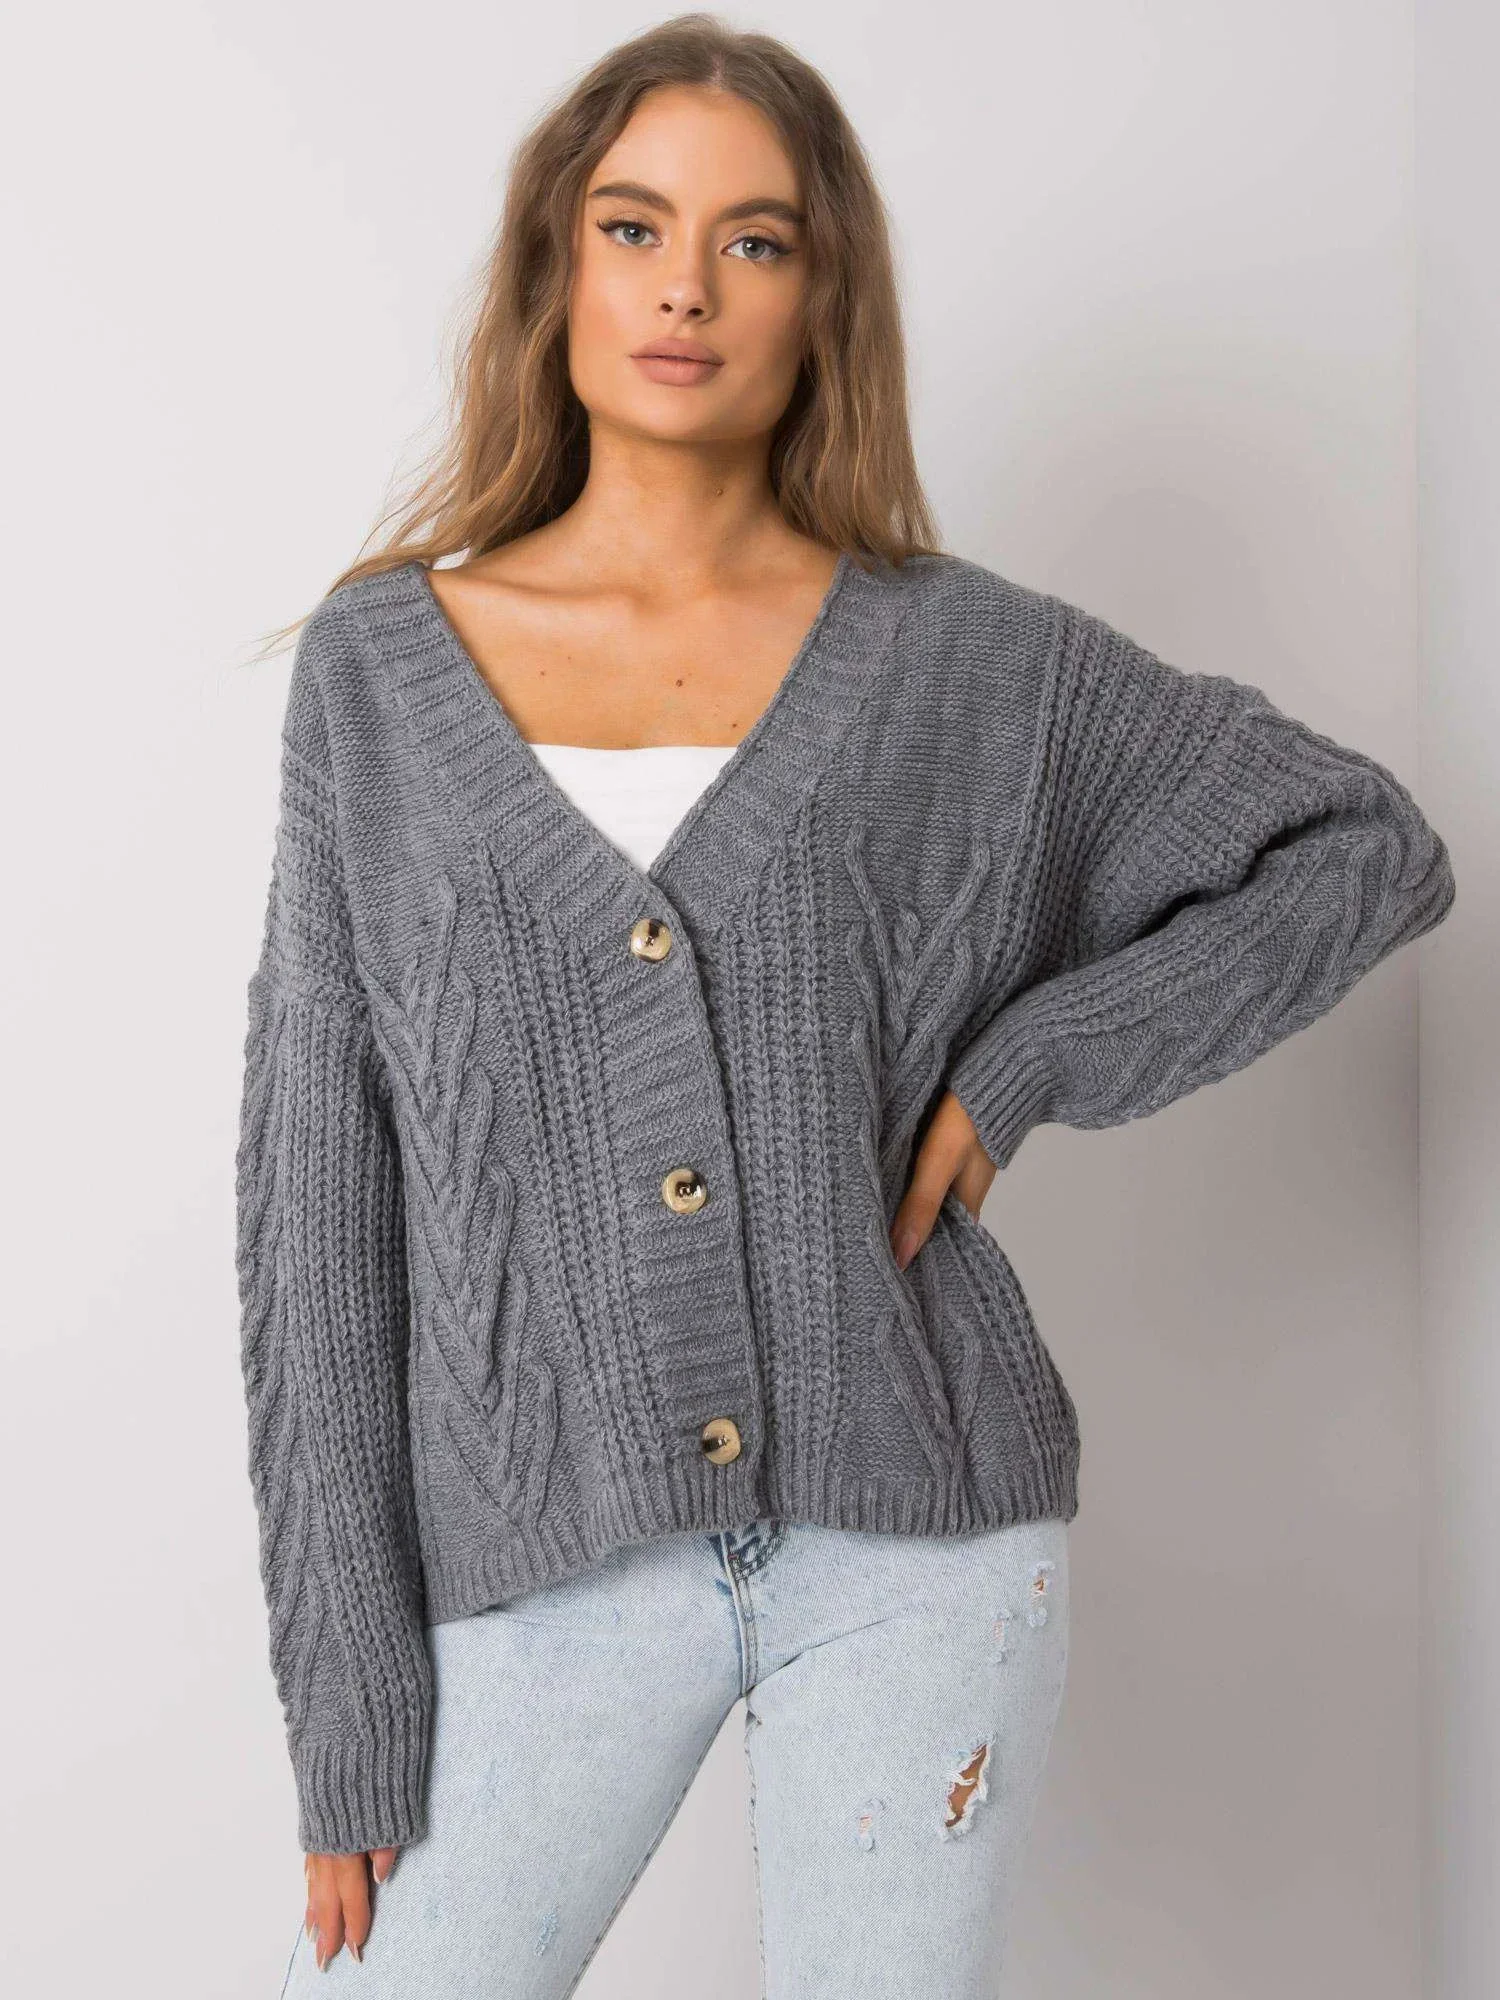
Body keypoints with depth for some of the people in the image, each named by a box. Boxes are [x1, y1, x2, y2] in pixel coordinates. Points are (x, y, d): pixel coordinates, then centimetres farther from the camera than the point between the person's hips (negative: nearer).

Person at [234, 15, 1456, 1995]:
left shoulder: (969, 660, 0)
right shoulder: (383, 665, 1)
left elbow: (1370, 847, 9)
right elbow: (318, 1185, 0)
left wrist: (1027, 1062, -5)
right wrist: (349, 1707, -2)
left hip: (915, 1543, 0)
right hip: (548, 1568, 1)